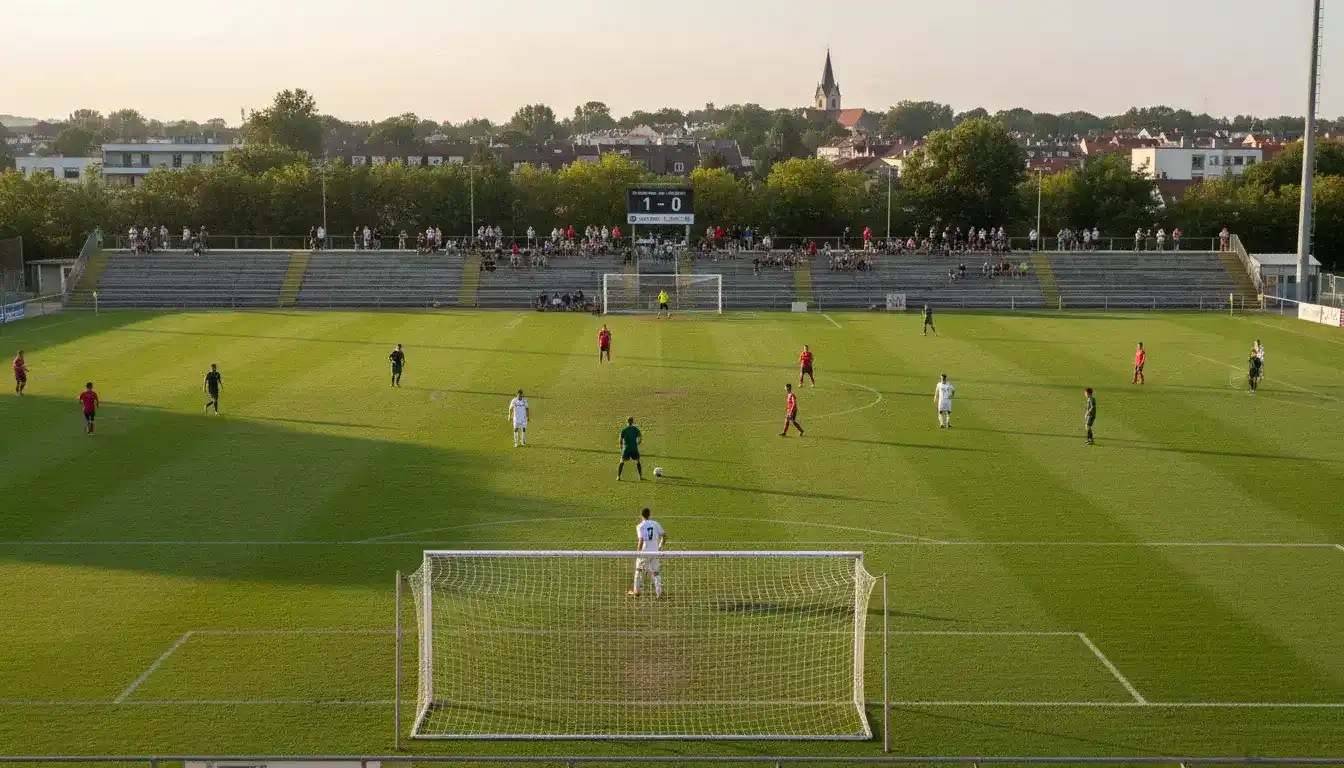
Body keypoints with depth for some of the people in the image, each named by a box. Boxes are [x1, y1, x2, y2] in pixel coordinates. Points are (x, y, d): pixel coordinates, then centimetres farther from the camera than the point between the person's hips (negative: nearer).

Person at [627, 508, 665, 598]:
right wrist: (661, 546, 15)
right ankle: (659, 592, 9)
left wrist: (638, 551, -7)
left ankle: (636, 591, 21)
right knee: (655, 572, 12)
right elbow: (664, 535, 2)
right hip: (655, 552, 3)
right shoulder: (655, 524, 3)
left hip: (644, 552, -3)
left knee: (638, 571, 15)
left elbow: (641, 541, -19)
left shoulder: (640, 526, -10)